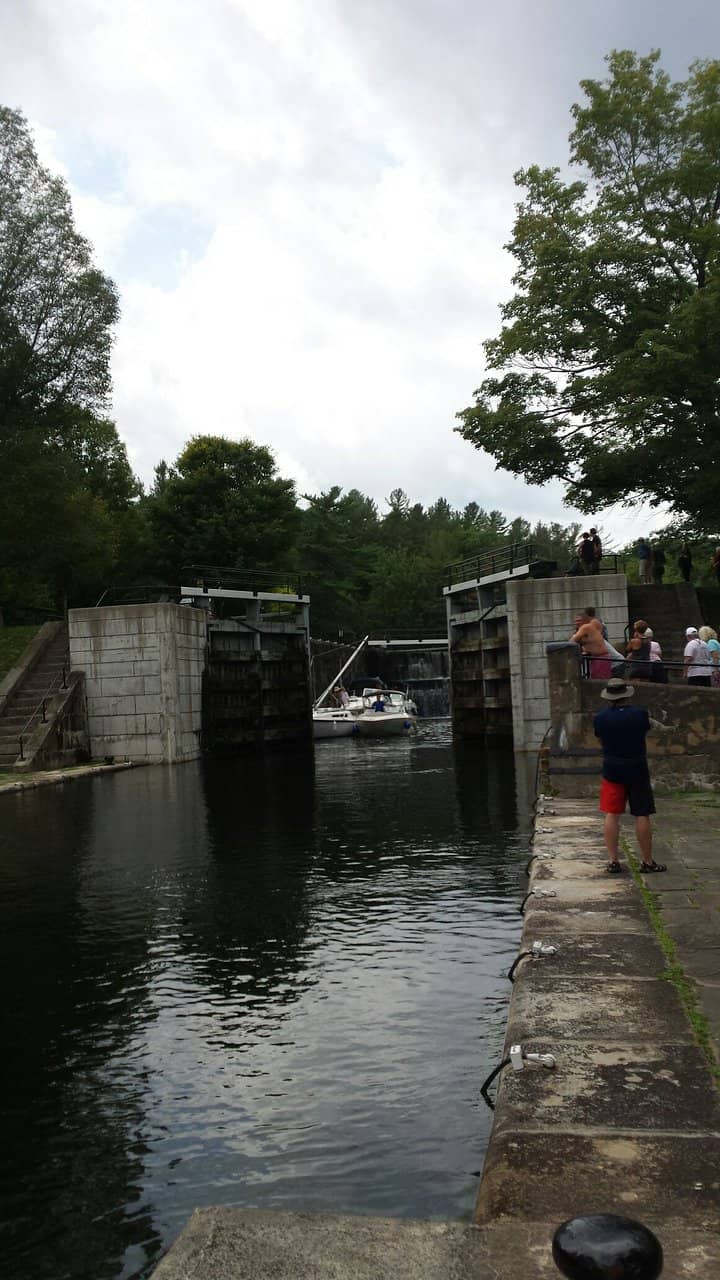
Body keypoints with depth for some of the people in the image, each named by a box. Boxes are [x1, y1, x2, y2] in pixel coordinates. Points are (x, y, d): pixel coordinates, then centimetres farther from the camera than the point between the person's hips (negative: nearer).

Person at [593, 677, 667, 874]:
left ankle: (613, 860, 7)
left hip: (612, 771, 1)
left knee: (611, 815, 7)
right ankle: (648, 861, 13)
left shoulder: (600, 718, -7)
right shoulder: (640, 714, -11)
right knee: (642, 816, 6)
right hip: (637, 771, -1)